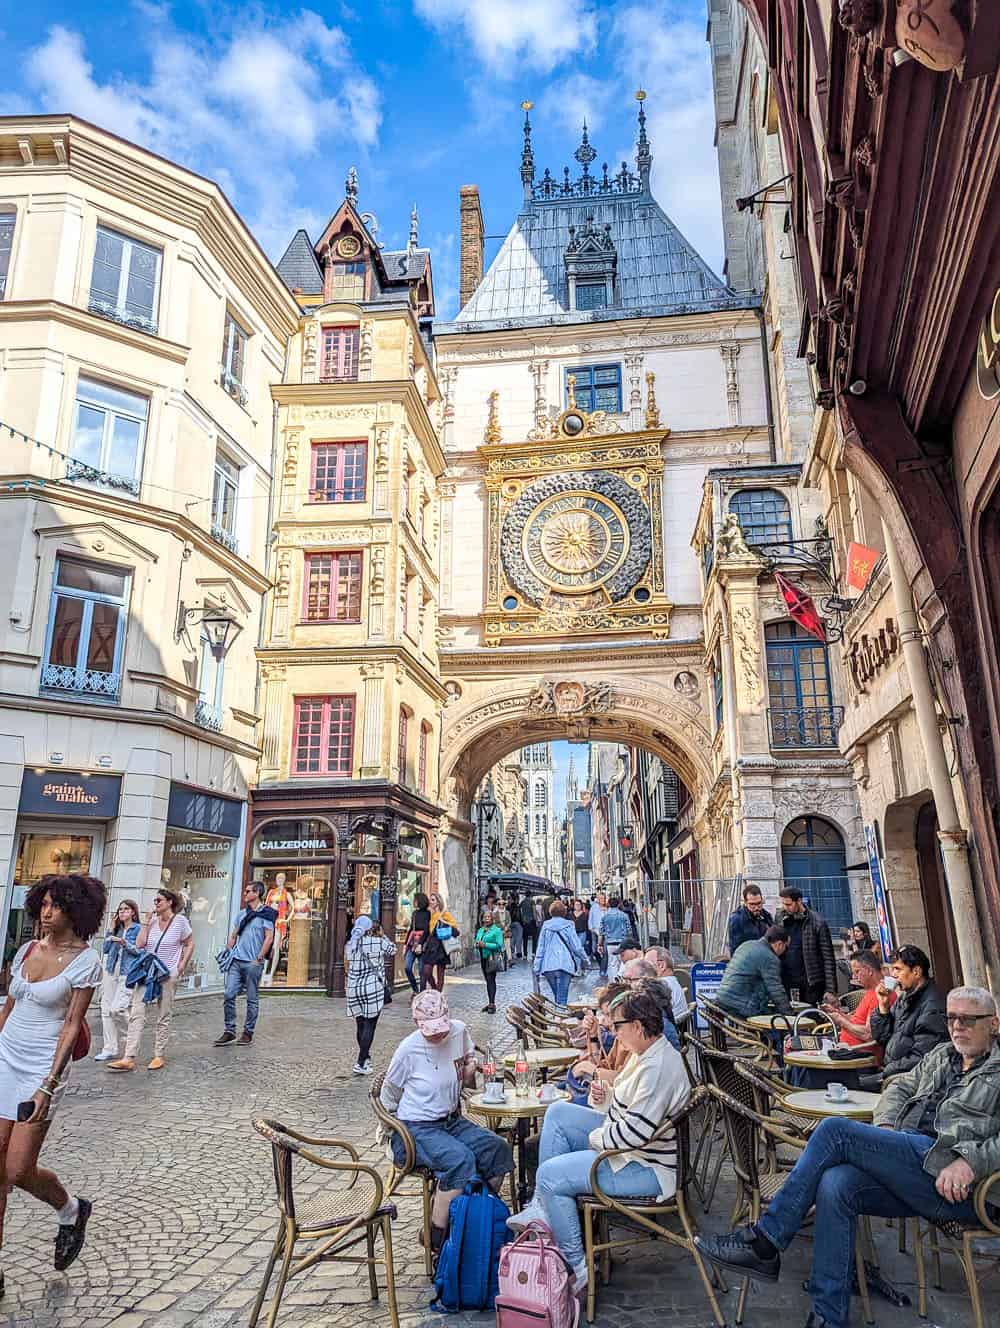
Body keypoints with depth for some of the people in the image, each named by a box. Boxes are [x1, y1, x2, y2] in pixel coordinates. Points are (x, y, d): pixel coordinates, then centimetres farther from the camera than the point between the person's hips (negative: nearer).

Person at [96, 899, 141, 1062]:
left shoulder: (138, 929, -1)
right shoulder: (117, 929, 16)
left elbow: (141, 951, -7)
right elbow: (106, 949, 11)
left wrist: (125, 943, -18)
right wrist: (112, 929, 6)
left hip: (127, 973, -6)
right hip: (111, 971, 6)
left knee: (118, 1009, -16)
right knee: (106, 1009, 4)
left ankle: (128, 1042, 9)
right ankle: (110, 1049, 13)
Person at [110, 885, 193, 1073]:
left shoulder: (180, 921, -3)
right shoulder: (152, 921, 5)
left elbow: (190, 944, 2)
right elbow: (139, 944, -4)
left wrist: (182, 966, -5)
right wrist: (146, 921, -6)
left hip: (168, 974, -3)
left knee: (164, 1017, 7)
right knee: (136, 1013, -6)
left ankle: (159, 1056, 18)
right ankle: (129, 1059, -6)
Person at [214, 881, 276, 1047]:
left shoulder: (266, 914, -5)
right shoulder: (242, 914, 15)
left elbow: (269, 938, -10)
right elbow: (233, 935, 20)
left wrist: (259, 959, -13)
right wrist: (228, 953, 9)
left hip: (253, 963, -6)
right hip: (236, 961, 6)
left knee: (252, 999, 4)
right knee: (228, 995, 0)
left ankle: (248, 1032, 14)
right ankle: (229, 1031, 10)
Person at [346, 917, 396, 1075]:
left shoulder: (351, 944, 2)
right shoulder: (378, 942, -9)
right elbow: (392, 951, 9)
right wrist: (382, 935, 19)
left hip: (353, 988, 5)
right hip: (373, 988, -5)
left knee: (360, 1024, 16)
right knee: (370, 1025, -1)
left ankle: (365, 1057, 34)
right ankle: (360, 1063, -5)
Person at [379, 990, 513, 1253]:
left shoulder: (459, 1031, -4)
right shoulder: (408, 1049, -17)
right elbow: (388, 1098, 1)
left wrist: (470, 1072, 0)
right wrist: (390, 1129, 5)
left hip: (452, 1121, 6)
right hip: (416, 1129, -6)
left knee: (498, 1148, -14)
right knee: (460, 1159, -30)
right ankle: (437, 1238, -14)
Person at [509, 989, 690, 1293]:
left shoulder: (659, 1066, -27)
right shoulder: (644, 1053, 5)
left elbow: (636, 1130, -31)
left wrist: (597, 1137, -14)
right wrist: (605, 1097, -2)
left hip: (647, 1169, -11)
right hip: (626, 1144, 11)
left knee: (550, 1174, -15)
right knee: (558, 1112, 11)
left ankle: (577, 1266, -1)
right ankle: (543, 1208, 12)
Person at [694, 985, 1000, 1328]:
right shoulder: (941, 1056, 27)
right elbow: (900, 1086, 31)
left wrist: (970, 1161, -22)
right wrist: (885, 1125, 11)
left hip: (955, 1182, -6)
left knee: (835, 1130, -24)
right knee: (835, 1184, -26)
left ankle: (763, 1243, -18)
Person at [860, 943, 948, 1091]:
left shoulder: (932, 1005, -15)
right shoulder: (904, 997, 13)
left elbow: (919, 1058, -19)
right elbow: (881, 1039, 16)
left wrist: (884, 1074, -16)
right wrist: (883, 1005, 3)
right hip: (889, 1071, 8)